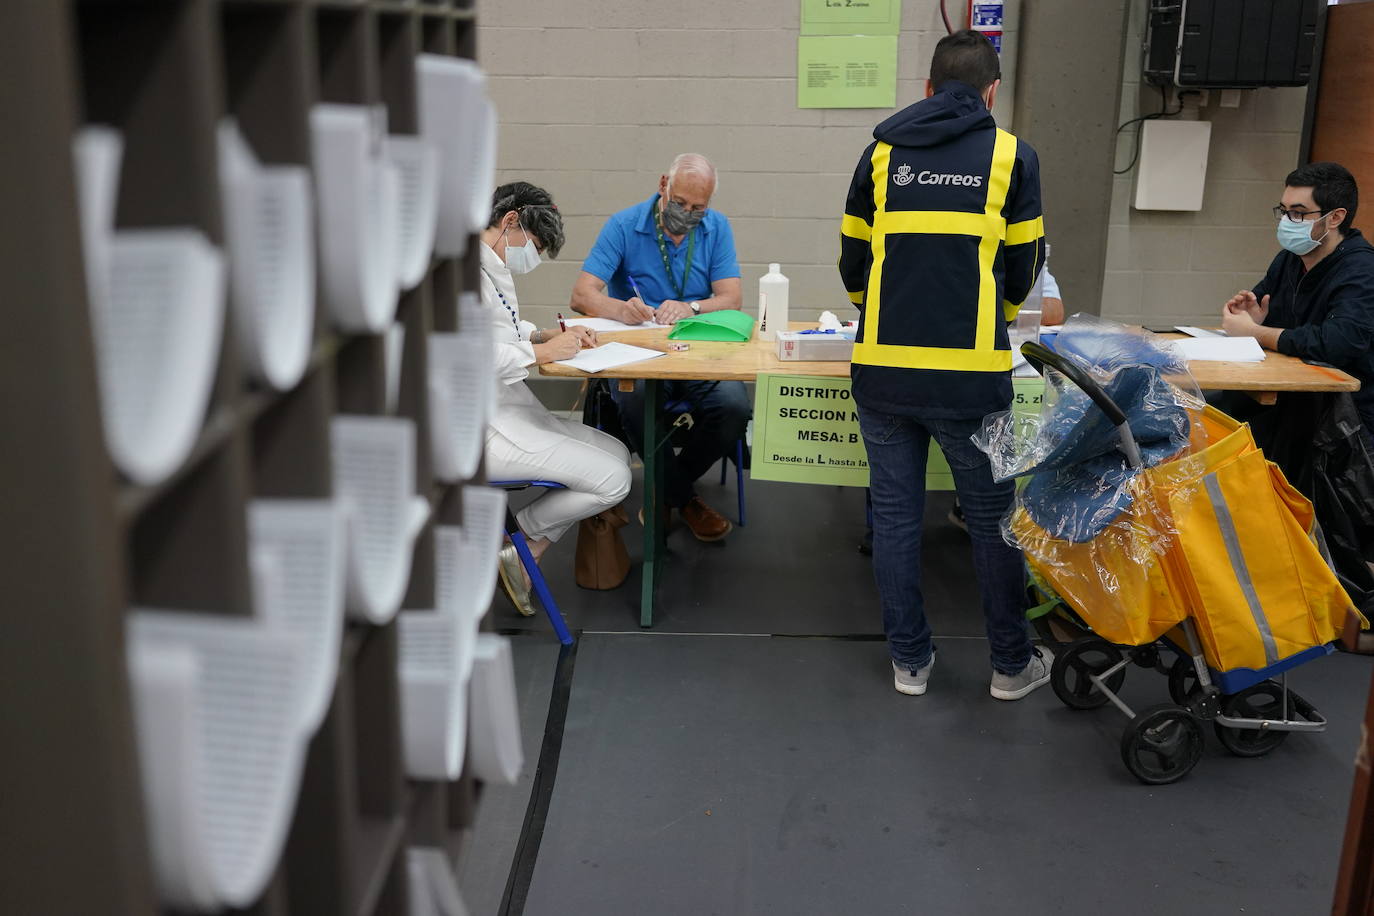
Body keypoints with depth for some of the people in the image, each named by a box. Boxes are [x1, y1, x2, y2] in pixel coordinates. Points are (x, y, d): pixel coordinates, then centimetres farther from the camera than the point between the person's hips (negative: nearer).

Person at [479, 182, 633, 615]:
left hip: (513, 408, 11)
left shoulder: (494, 268, 17)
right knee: (613, 479, -14)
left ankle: (525, 555, 12)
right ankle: (519, 536, 8)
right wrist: (542, 352, -15)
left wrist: (547, 334, 13)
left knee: (618, 454, 9)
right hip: (484, 424, -11)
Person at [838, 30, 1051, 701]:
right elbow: (1021, 273, 9)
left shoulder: (881, 153, 9)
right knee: (992, 518, 11)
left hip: (882, 369, 2)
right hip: (972, 375, -2)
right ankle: (1012, 664, 24)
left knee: (895, 514, 12)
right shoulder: (1012, 158, 3)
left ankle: (910, 661, 22)